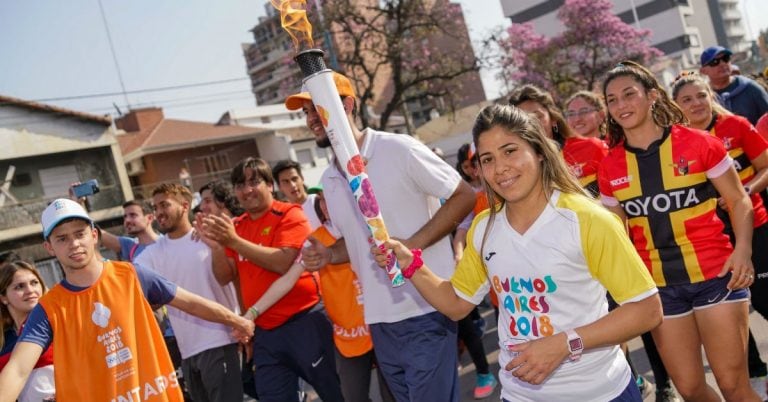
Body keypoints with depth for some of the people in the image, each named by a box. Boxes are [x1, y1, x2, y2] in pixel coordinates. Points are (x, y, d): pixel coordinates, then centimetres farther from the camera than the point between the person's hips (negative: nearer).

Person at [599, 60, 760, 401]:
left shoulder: (697, 143, -6)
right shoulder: (610, 166, 0)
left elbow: (738, 199, 1)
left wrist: (743, 249, -14)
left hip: (714, 275, -2)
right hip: (658, 285, 3)